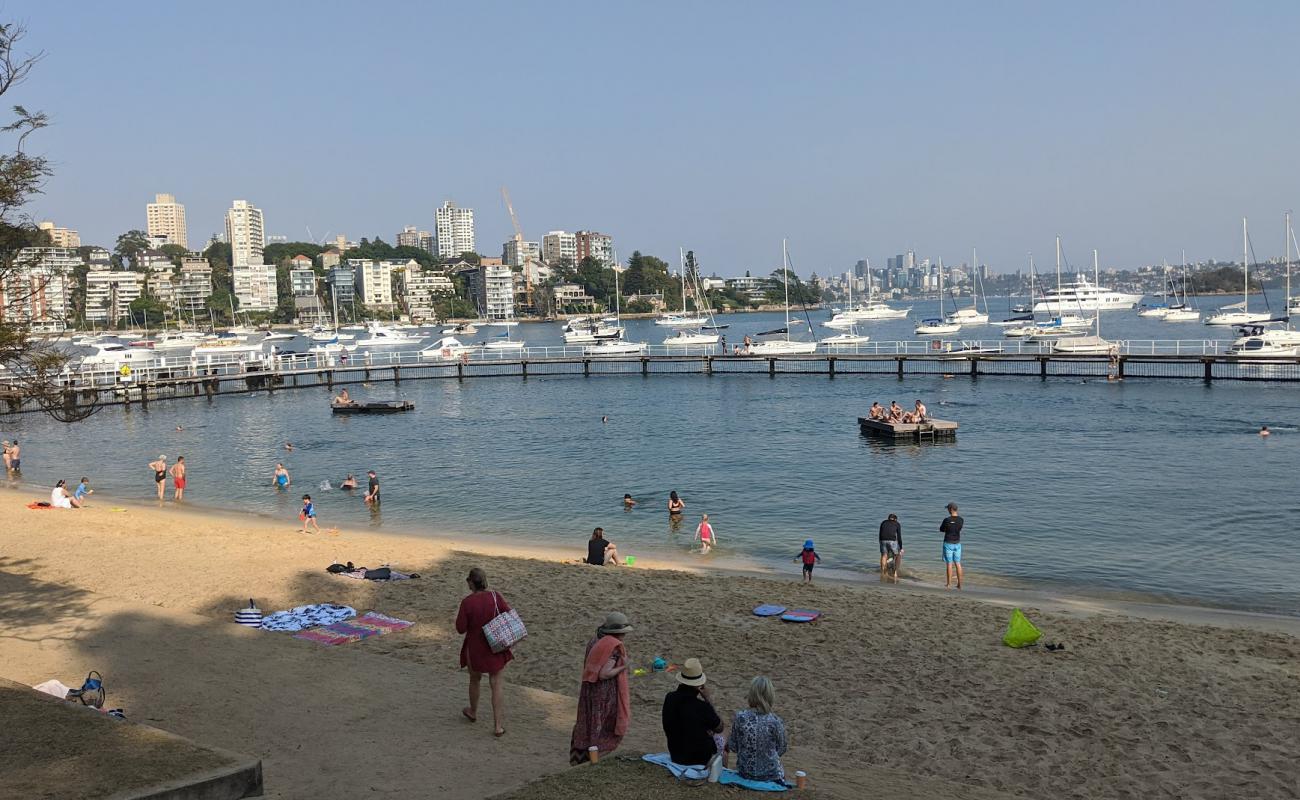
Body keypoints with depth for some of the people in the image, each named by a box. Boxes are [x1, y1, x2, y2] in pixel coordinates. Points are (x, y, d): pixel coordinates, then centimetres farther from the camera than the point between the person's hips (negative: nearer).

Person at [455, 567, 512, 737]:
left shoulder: (467, 602, -18)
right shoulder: (495, 596, -12)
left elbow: (460, 628, -13)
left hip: (475, 648, -1)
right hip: (496, 647, 1)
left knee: (475, 680, 24)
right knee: (496, 685, 5)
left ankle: (473, 712, 47)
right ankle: (498, 726, 3)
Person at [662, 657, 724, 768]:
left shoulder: (669, 698, -14)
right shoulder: (702, 707, -31)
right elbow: (719, 728, -12)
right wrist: (708, 700, -12)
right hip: (701, 758, -4)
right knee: (721, 740, 26)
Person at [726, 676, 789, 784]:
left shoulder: (740, 718, -18)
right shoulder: (775, 722, -20)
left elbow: (733, 747, -7)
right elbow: (781, 750, -5)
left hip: (745, 772, 1)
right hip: (770, 774, -1)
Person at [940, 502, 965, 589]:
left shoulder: (946, 520, -17)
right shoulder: (961, 520, -3)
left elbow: (941, 529, -2)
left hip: (948, 544, -4)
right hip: (957, 544, 4)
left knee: (949, 564, 1)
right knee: (958, 563, 10)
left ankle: (949, 584, 7)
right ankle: (959, 584, 13)